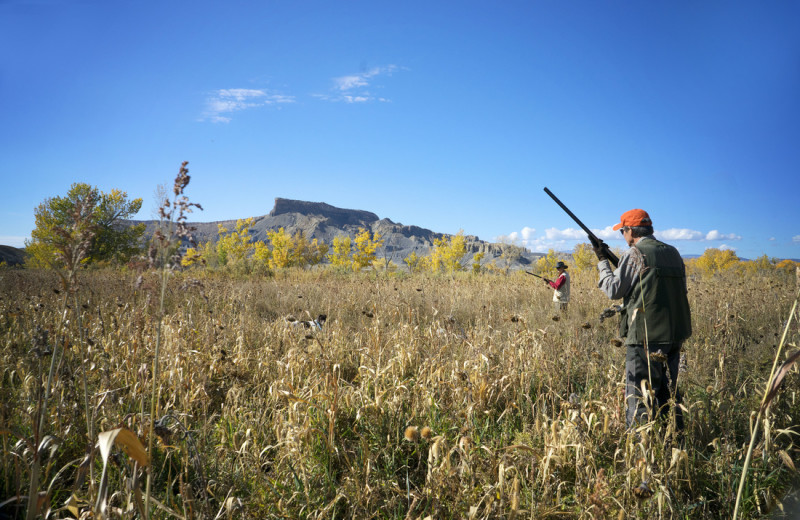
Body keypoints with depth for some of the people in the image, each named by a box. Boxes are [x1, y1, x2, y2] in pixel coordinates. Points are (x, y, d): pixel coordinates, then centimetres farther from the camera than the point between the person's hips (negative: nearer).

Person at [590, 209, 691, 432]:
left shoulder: (635, 254, -10)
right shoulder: (673, 253, 13)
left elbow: (614, 290, -8)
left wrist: (602, 261, 4)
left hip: (646, 336, -8)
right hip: (674, 335, 8)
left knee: (639, 398, -2)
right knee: (668, 392, 19)